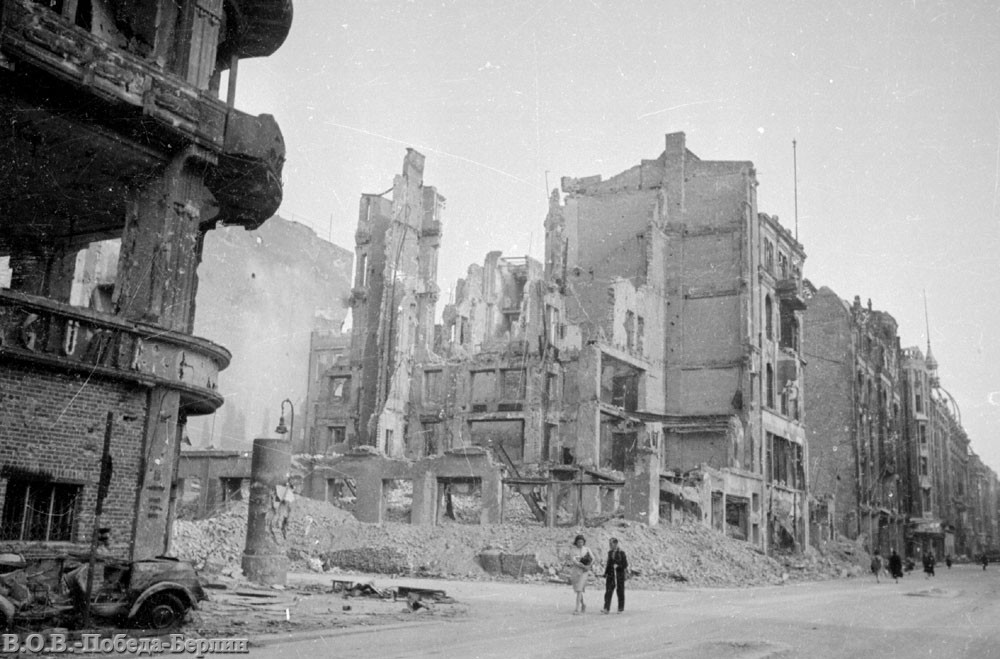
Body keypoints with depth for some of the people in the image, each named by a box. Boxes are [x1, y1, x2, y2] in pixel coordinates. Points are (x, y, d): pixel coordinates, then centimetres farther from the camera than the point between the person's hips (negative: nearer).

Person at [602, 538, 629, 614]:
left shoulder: (621, 553, -6)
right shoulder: (609, 552, 10)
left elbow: (625, 564, -7)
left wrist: (618, 566, -21)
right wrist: (605, 573, 16)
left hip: (619, 574, -4)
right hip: (610, 574, 4)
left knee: (620, 592, 5)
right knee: (608, 591, -6)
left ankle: (621, 608, 17)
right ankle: (606, 608, -10)